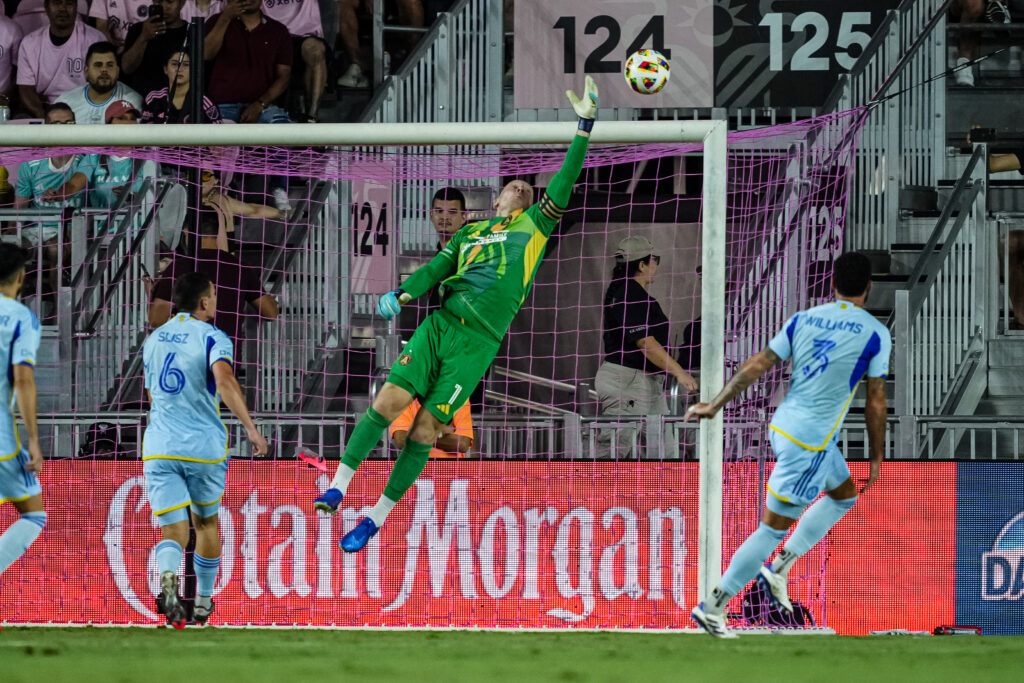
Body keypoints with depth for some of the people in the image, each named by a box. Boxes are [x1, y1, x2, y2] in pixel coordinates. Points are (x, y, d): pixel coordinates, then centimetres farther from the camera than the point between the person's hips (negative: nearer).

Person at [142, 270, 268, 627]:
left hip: (159, 447, 3)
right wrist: (250, 427, -25)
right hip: (204, 446, -3)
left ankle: (168, 578, -36)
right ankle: (203, 601, 31)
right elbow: (224, 380, -24)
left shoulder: (153, 339, 13)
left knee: (173, 531, -4)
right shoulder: (213, 338, -5)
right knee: (206, 523, 21)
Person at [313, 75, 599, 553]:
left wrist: (584, 128, -3)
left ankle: (377, 517, 4)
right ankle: (338, 485, -7)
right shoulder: (470, 231, 21)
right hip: (440, 324, 2)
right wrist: (402, 295, -9)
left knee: (425, 429, -5)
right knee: (390, 400, -14)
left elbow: (563, 184, 5)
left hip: (478, 342, -2)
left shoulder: (534, 227, 13)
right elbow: (437, 267, 11)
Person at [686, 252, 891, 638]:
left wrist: (714, 405, 4)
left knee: (844, 495, 26)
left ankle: (778, 568, 22)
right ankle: (712, 607, 3)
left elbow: (757, 365, 1)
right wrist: (876, 459, 4)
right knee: (774, 528, 1)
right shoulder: (874, 334, -8)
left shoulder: (802, 320, 5)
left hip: (783, 427, 7)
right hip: (810, 443, -7)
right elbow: (875, 403, -6)